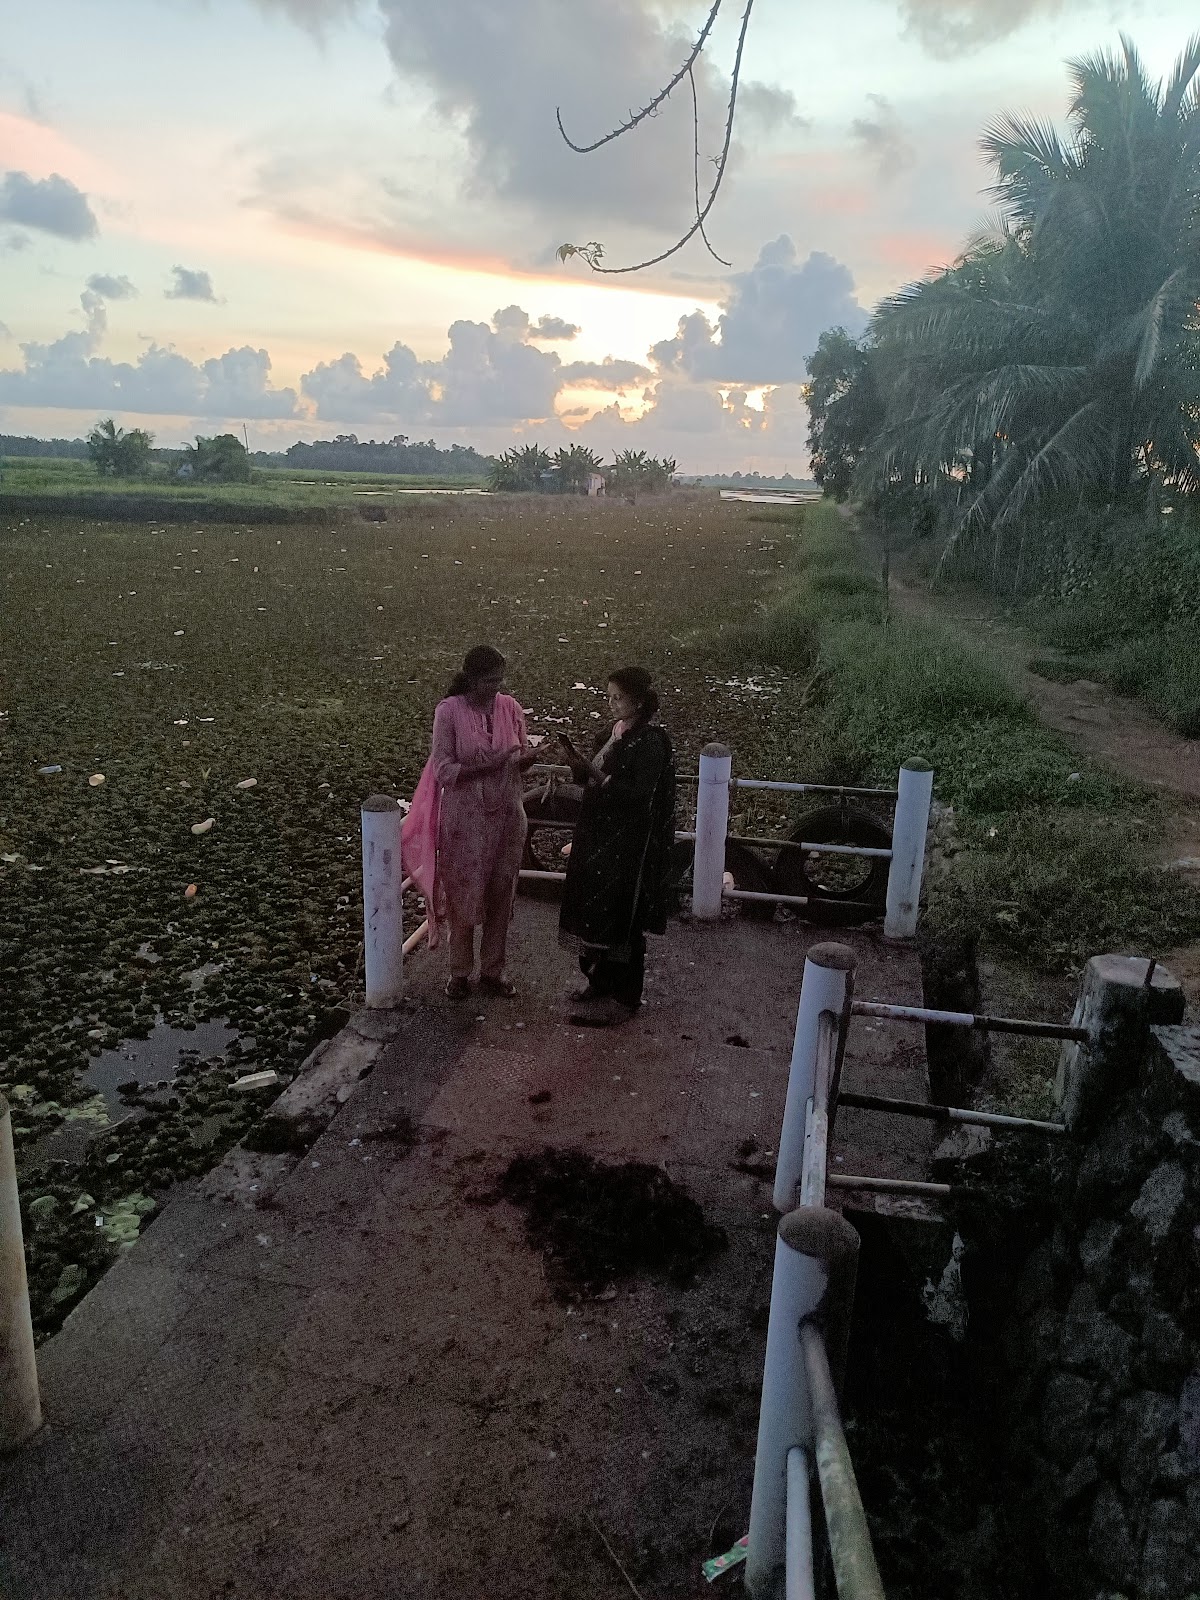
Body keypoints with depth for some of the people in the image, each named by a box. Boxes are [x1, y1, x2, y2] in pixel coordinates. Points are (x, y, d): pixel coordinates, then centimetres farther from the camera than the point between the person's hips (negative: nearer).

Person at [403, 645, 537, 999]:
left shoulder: (510, 707, -1)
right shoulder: (449, 711, -13)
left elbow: (522, 758, 8)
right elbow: (443, 770, -15)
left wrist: (531, 756, -16)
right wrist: (490, 764, -25)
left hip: (507, 814, 4)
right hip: (466, 818, -4)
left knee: (501, 895, 11)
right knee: (465, 896, 7)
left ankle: (492, 972, 26)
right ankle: (459, 972, 25)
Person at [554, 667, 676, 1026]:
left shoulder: (651, 742, -17)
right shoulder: (616, 731, 9)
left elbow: (638, 795, -23)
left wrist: (596, 774, -27)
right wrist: (576, 763, -5)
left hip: (628, 845, -9)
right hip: (600, 838, 9)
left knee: (619, 918, 1)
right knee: (596, 912, 16)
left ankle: (622, 998, 14)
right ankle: (602, 981, 32)